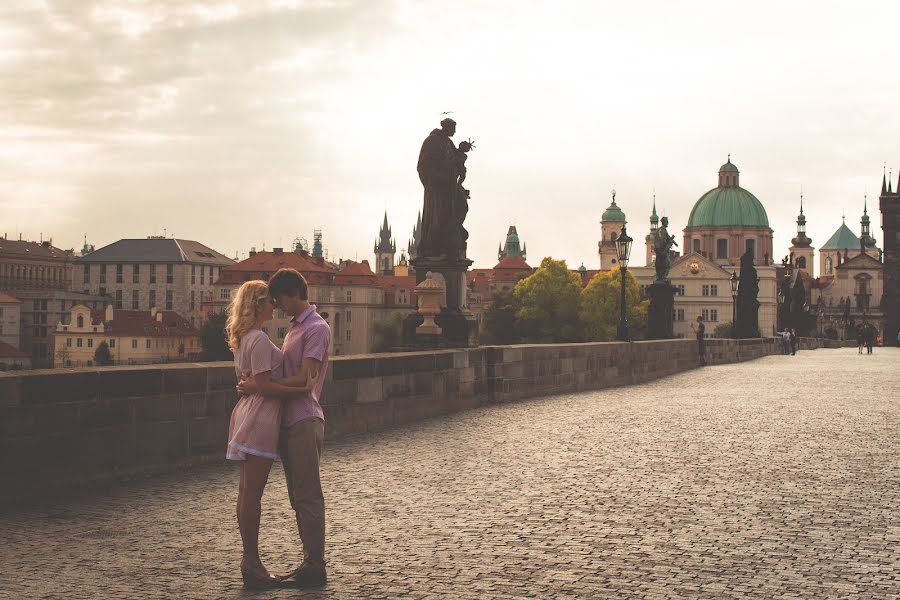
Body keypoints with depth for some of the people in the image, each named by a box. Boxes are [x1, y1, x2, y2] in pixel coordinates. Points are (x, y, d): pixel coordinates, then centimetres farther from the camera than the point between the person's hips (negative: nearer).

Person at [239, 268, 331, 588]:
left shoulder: (316, 328, -11)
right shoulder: (295, 326, 19)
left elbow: (303, 382, -18)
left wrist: (259, 386, -16)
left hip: (305, 421, -10)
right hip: (289, 421, 10)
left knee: (308, 495, -5)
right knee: (299, 497, 12)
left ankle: (315, 567, 1)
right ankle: (309, 563, 19)